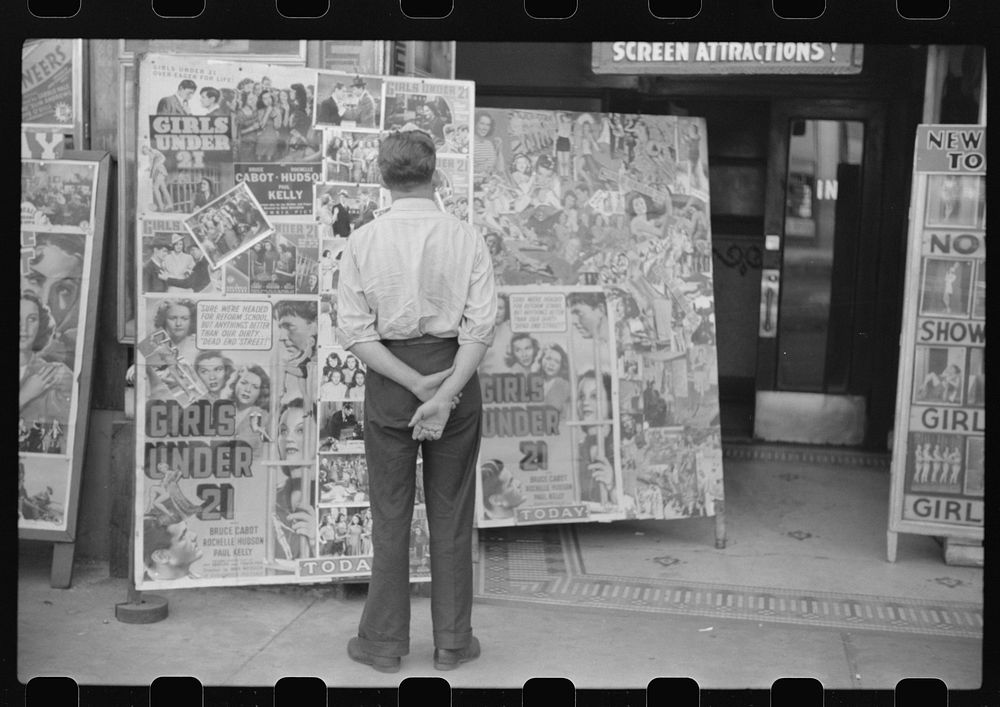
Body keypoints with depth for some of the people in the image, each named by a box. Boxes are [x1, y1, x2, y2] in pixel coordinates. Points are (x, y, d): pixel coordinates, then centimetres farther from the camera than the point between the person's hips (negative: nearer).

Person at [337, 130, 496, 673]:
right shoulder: (465, 237, -4)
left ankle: (384, 642, 20)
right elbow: (481, 326, -12)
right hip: (456, 373, 0)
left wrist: (416, 384, -12)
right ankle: (453, 641, 21)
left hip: (387, 380, 0)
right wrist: (444, 394, -15)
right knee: (451, 514, 11)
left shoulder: (362, 241, -3)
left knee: (389, 513, 11)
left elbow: (355, 331, -9)